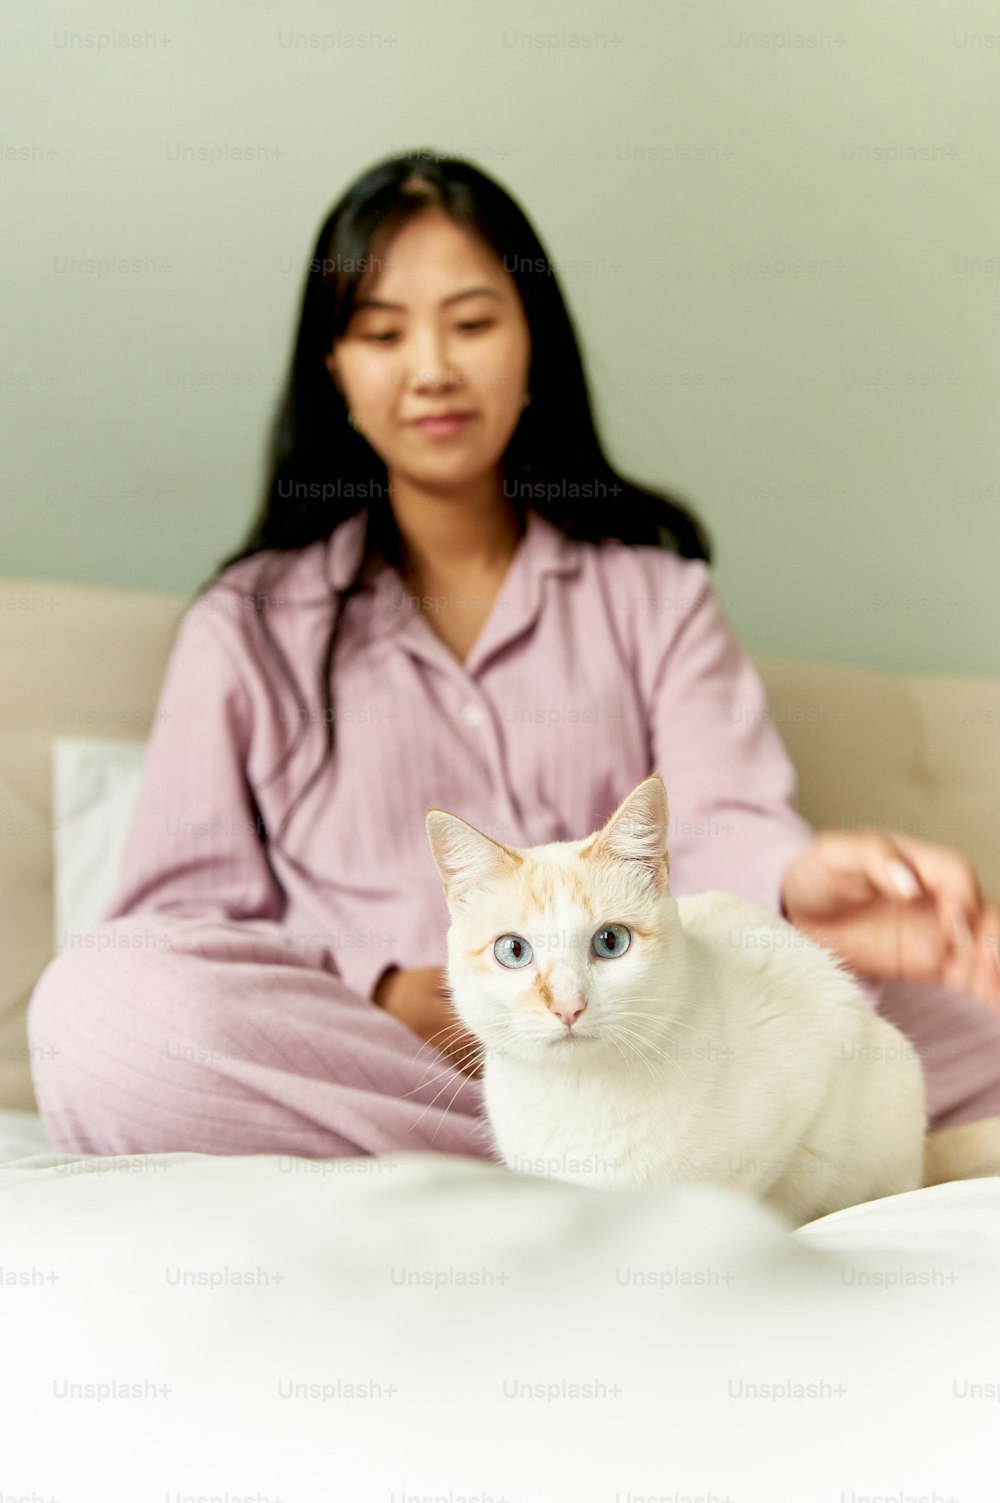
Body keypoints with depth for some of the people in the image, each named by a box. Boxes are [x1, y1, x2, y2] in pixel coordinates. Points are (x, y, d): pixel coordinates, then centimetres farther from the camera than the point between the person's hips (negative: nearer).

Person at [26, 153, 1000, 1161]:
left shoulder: (654, 594, 17)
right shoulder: (249, 626, 14)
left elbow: (720, 827, -1)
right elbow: (178, 919, 6)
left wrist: (798, 886, -27)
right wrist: (386, 993, -13)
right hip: (351, 1058, 0)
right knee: (93, 1004, -32)